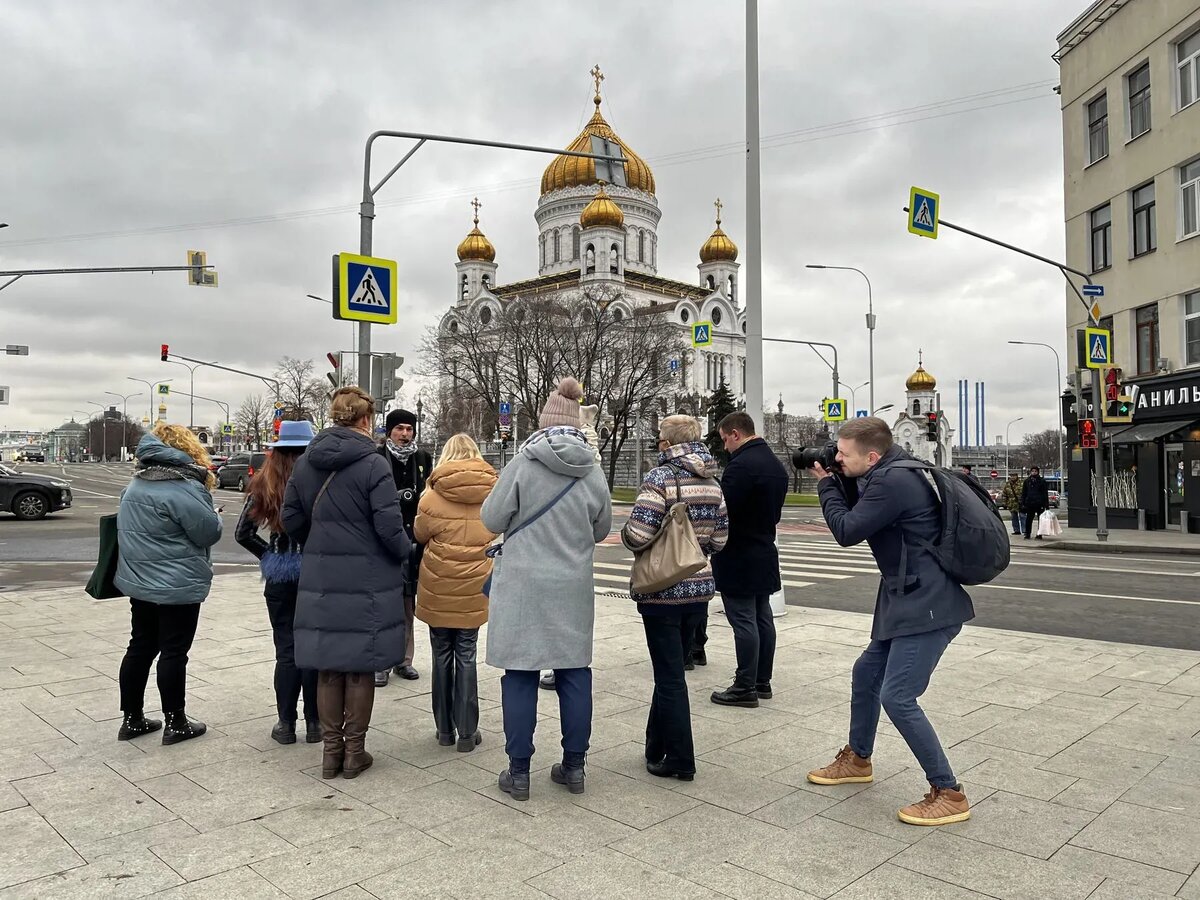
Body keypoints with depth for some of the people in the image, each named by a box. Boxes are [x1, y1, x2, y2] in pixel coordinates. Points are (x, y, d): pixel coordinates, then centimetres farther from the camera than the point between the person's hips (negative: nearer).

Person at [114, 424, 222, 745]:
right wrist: (213, 514, 4)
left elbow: (127, 528, 20)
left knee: (140, 648, 15)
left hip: (138, 582, 8)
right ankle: (175, 723, 10)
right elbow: (210, 532, -15)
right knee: (173, 652, 1)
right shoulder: (185, 488, -20)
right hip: (177, 587, -8)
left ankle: (131, 719, 23)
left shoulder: (136, 485, 9)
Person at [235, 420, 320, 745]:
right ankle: (313, 723, 17)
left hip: (280, 573, 2)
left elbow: (242, 533, 0)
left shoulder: (265, 483, -2)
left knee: (286, 648, 12)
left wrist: (268, 555, 10)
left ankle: (286, 724, 17)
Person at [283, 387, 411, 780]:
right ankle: (354, 752, 19)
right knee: (361, 667, 9)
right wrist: (405, 552, 3)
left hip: (320, 581, 5)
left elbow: (291, 519, 7)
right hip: (368, 581, -4)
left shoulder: (305, 463, 4)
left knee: (328, 667, 13)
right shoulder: (372, 464, -13)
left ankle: (331, 750, 22)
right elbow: (389, 526, -16)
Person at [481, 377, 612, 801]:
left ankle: (518, 771, 13)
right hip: (573, 589, 3)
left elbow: (492, 519, -6)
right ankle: (573, 765, 22)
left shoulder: (523, 463, -12)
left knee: (520, 675, 5)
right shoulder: (592, 470, -1)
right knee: (574, 673, 12)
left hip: (524, 585, -3)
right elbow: (601, 530, 10)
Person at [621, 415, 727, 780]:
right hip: (699, 588, 7)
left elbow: (638, 536, -21)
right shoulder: (712, 483, 5)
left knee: (670, 675, 4)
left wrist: (625, 533, 0)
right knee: (671, 670, 19)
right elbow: (719, 540, 7)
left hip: (662, 591, -6)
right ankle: (657, 747, 31)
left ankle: (680, 760, 13)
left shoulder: (661, 477, -14)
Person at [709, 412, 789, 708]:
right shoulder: (776, 465, 12)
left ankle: (745, 688, 3)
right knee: (762, 618, 14)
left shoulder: (741, 465, -19)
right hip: (765, 553, 10)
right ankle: (762, 681, 23)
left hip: (738, 558, -10)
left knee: (744, 622, -4)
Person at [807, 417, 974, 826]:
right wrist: (839, 478, 4)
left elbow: (847, 531, -17)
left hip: (927, 607, -11)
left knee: (897, 697, -11)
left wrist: (826, 483, -5)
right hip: (907, 601, 11)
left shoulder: (893, 482, -22)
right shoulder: (888, 476, 9)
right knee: (866, 674, 20)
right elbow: (859, 515, 17)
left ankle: (949, 794, 3)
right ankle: (857, 760, 39)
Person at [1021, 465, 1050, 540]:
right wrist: (1022, 504, 3)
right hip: (1030, 504, 2)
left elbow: (1045, 494, 2)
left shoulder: (1042, 481, 3)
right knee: (1028, 520, 2)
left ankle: (1039, 535, 11)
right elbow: (1023, 493, 11)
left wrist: (1046, 505, -5)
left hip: (1040, 504, -1)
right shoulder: (1027, 481, 8)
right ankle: (1027, 534, 9)